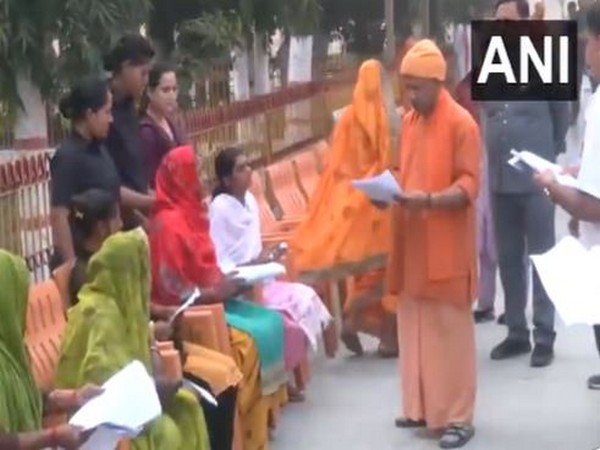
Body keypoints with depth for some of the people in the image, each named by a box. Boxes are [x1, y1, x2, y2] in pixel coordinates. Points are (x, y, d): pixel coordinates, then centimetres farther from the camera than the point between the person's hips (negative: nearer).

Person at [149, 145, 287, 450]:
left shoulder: (189, 213, 10)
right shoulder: (169, 223, -19)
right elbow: (173, 290, -22)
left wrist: (229, 279, 2)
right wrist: (220, 292, -17)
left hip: (207, 301, 9)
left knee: (271, 322, -3)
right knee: (252, 337, -23)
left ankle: (265, 407, 1)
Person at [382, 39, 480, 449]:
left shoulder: (461, 122, -10)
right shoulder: (409, 122, 13)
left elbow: (469, 185, -14)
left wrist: (429, 200, -27)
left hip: (446, 245, -7)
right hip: (412, 241, 7)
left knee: (450, 328, -3)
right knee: (413, 326, 10)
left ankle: (458, 417, 3)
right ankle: (422, 407, 21)